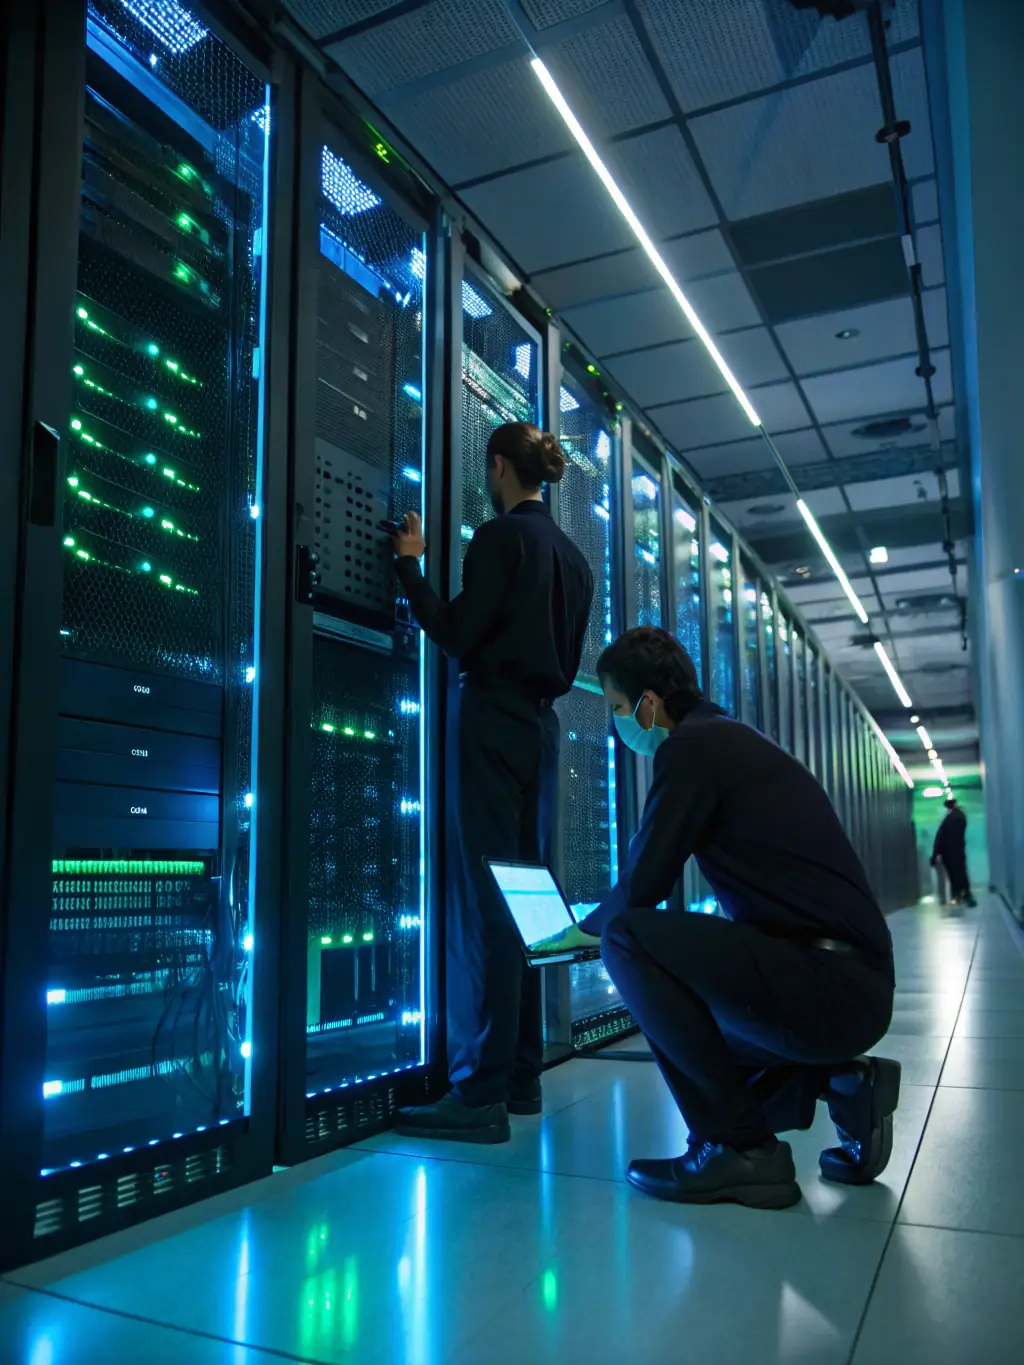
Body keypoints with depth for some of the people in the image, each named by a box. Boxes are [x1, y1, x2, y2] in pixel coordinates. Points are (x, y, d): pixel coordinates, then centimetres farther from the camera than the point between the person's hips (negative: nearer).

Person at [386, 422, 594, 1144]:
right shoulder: (574, 556, 18)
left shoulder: (501, 537, -6)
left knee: (484, 900, -9)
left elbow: (456, 635, -9)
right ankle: (522, 1078, 14)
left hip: (492, 723, -8)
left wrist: (410, 564, 0)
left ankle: (481, 1095, -8)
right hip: (542, 725, 8)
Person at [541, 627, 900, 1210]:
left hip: (826, 987, -10)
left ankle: (739, 1147, -9)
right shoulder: (731, 737, 16)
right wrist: (596, 924, 28)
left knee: (628, 938, -18)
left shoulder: (691, 746, -13)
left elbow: (641, 888, -12)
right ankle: (839, 1081, 13)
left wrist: (585, 929, 10)